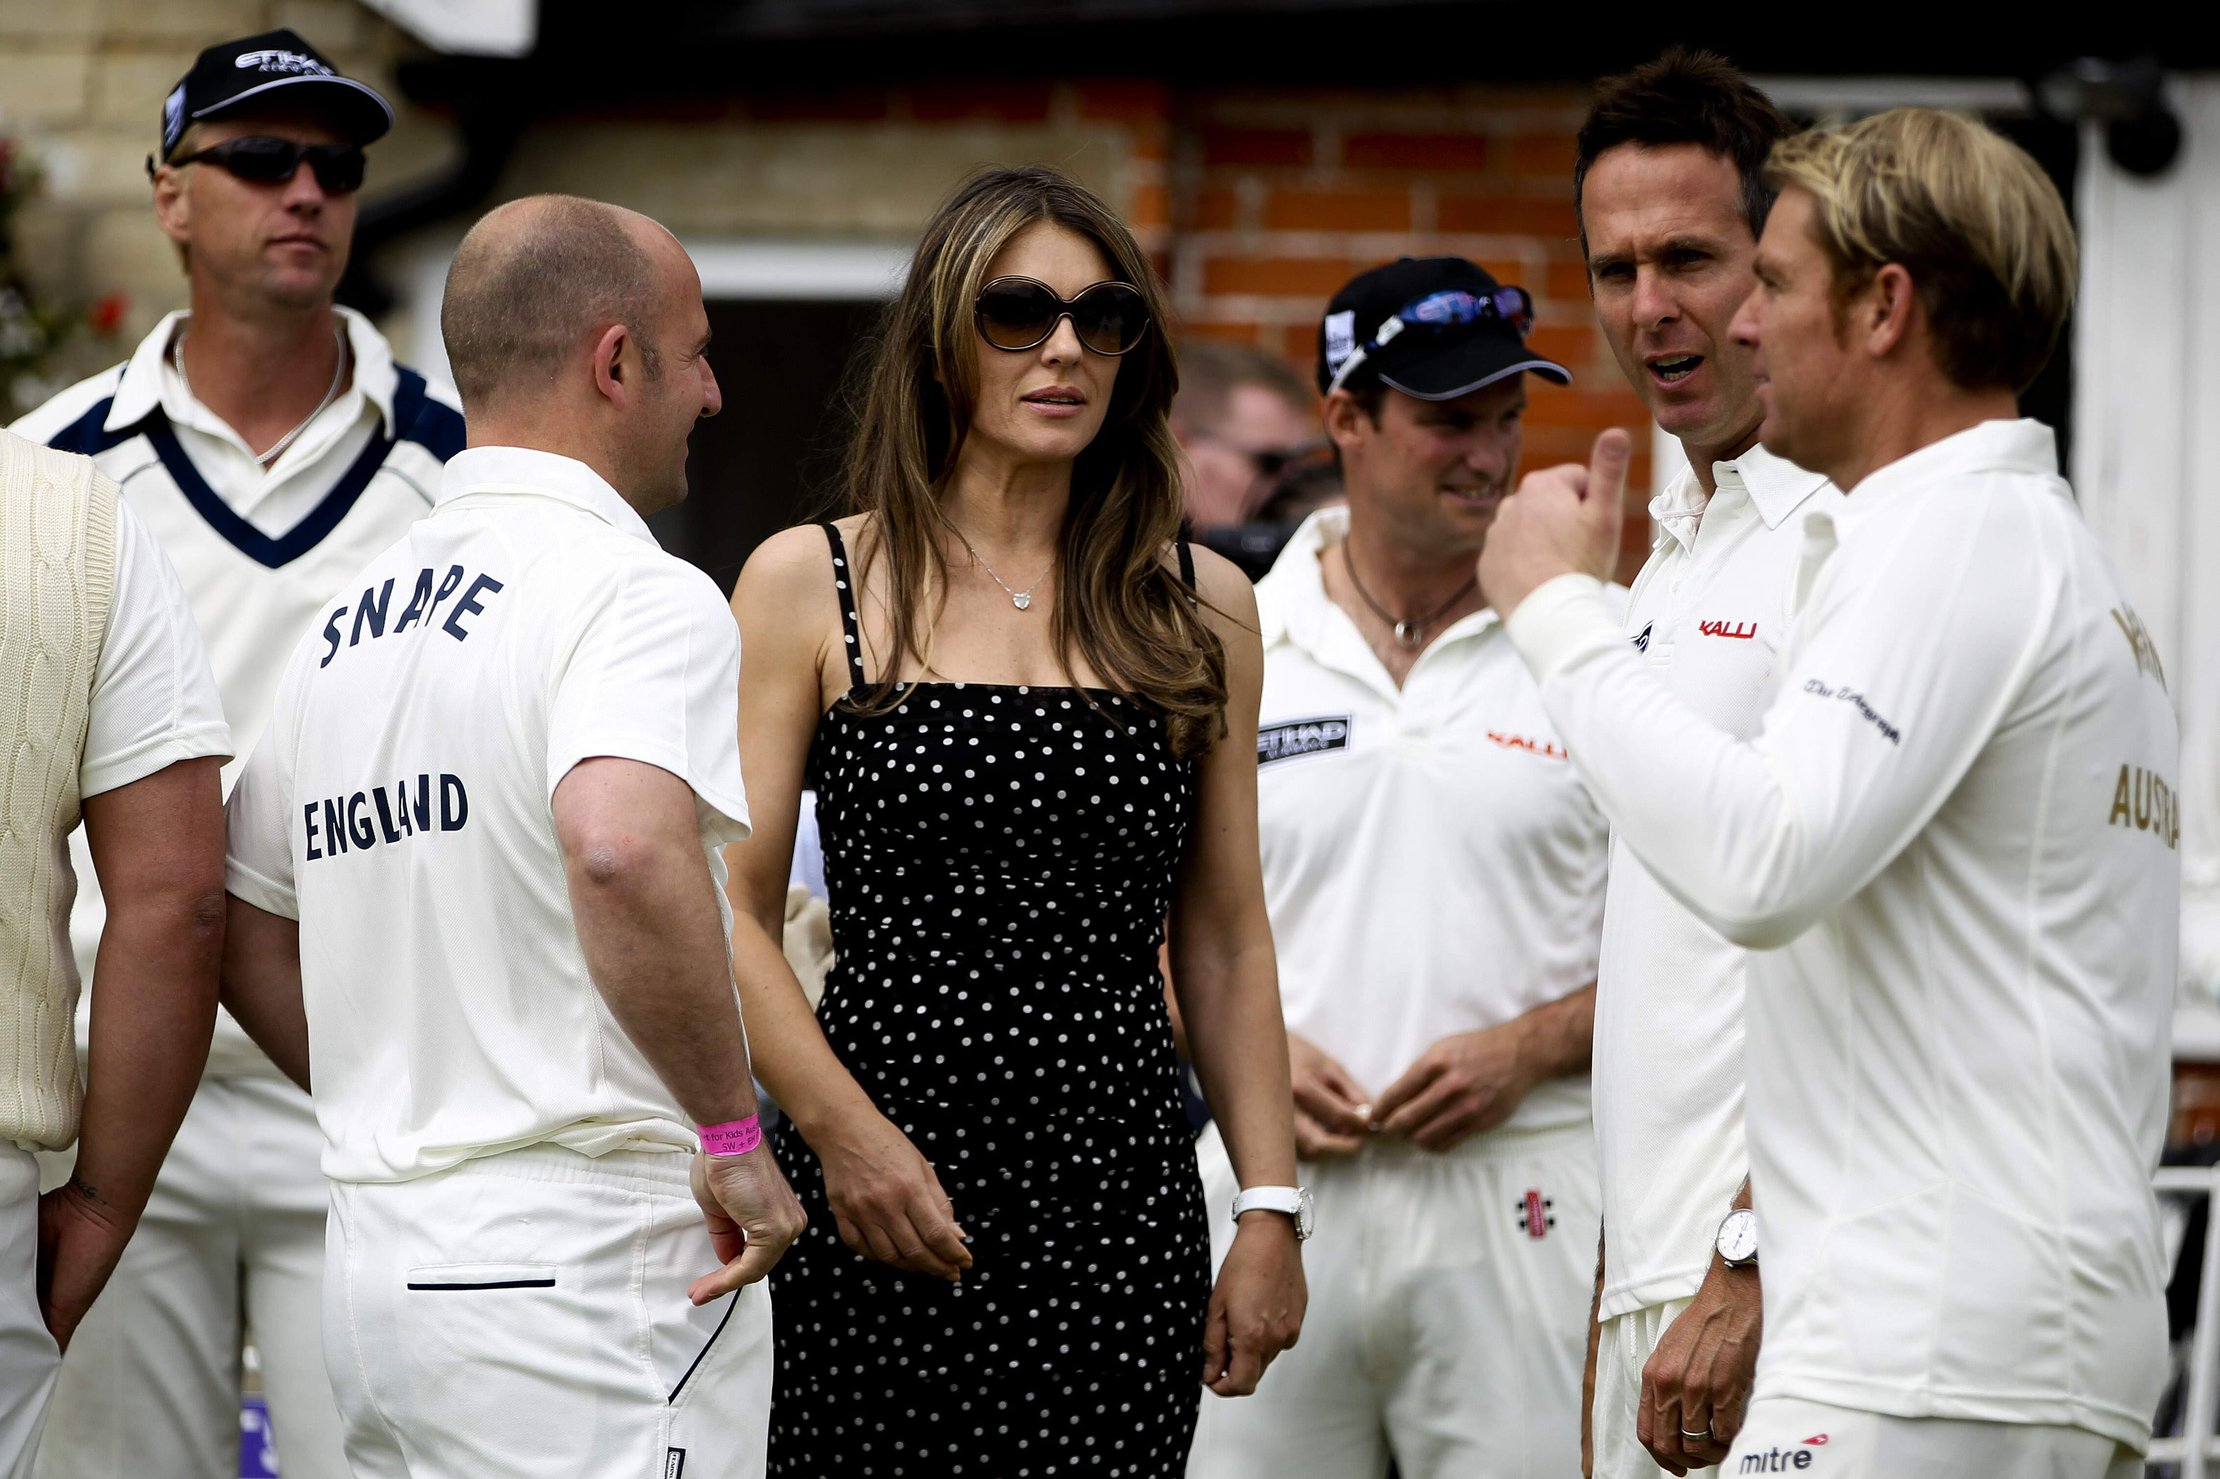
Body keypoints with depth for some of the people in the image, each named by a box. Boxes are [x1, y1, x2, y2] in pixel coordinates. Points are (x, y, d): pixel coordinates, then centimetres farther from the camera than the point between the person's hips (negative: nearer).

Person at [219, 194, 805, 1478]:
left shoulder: (350, 621, 15)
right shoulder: (637, 592, -10)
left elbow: (244, 943, 21)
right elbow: (621, 843, -30)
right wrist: (734, 1136, -19)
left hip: (381, 1264, 8)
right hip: (594, 1264, -8)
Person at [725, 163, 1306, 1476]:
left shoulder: (1202, 607, 12)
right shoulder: (813, 583, 4)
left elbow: (1227, 941, 14)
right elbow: (732, 914, -1)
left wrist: (1271, 1210, 7)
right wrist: (846, 1133, -14)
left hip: (1123, 1196, 2)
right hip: (880, 1206, -2)